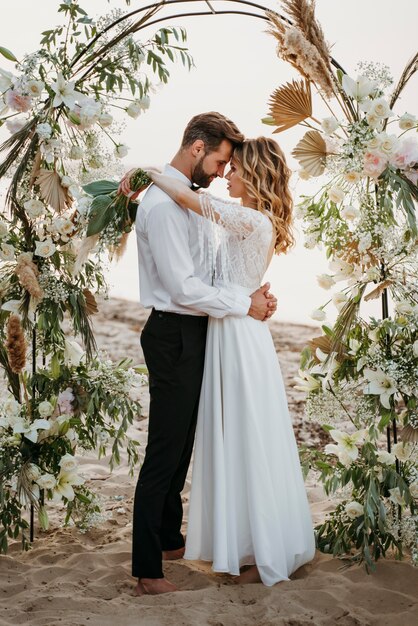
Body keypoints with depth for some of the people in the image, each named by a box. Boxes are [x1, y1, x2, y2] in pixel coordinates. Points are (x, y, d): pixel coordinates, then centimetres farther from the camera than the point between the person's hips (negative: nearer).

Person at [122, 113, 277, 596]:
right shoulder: (164, 204, -19)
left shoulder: (186, 197, 13)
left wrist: (255, 291, -1)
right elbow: (184, 287, -24)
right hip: (174, 336, -10)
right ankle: (147, 572, 4)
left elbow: (210, 264, 14)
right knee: (165, 451, -5)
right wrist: (245, 305, -14)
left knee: (180, 446, 19)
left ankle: (169, 540, 34)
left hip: (189, 334, 10)